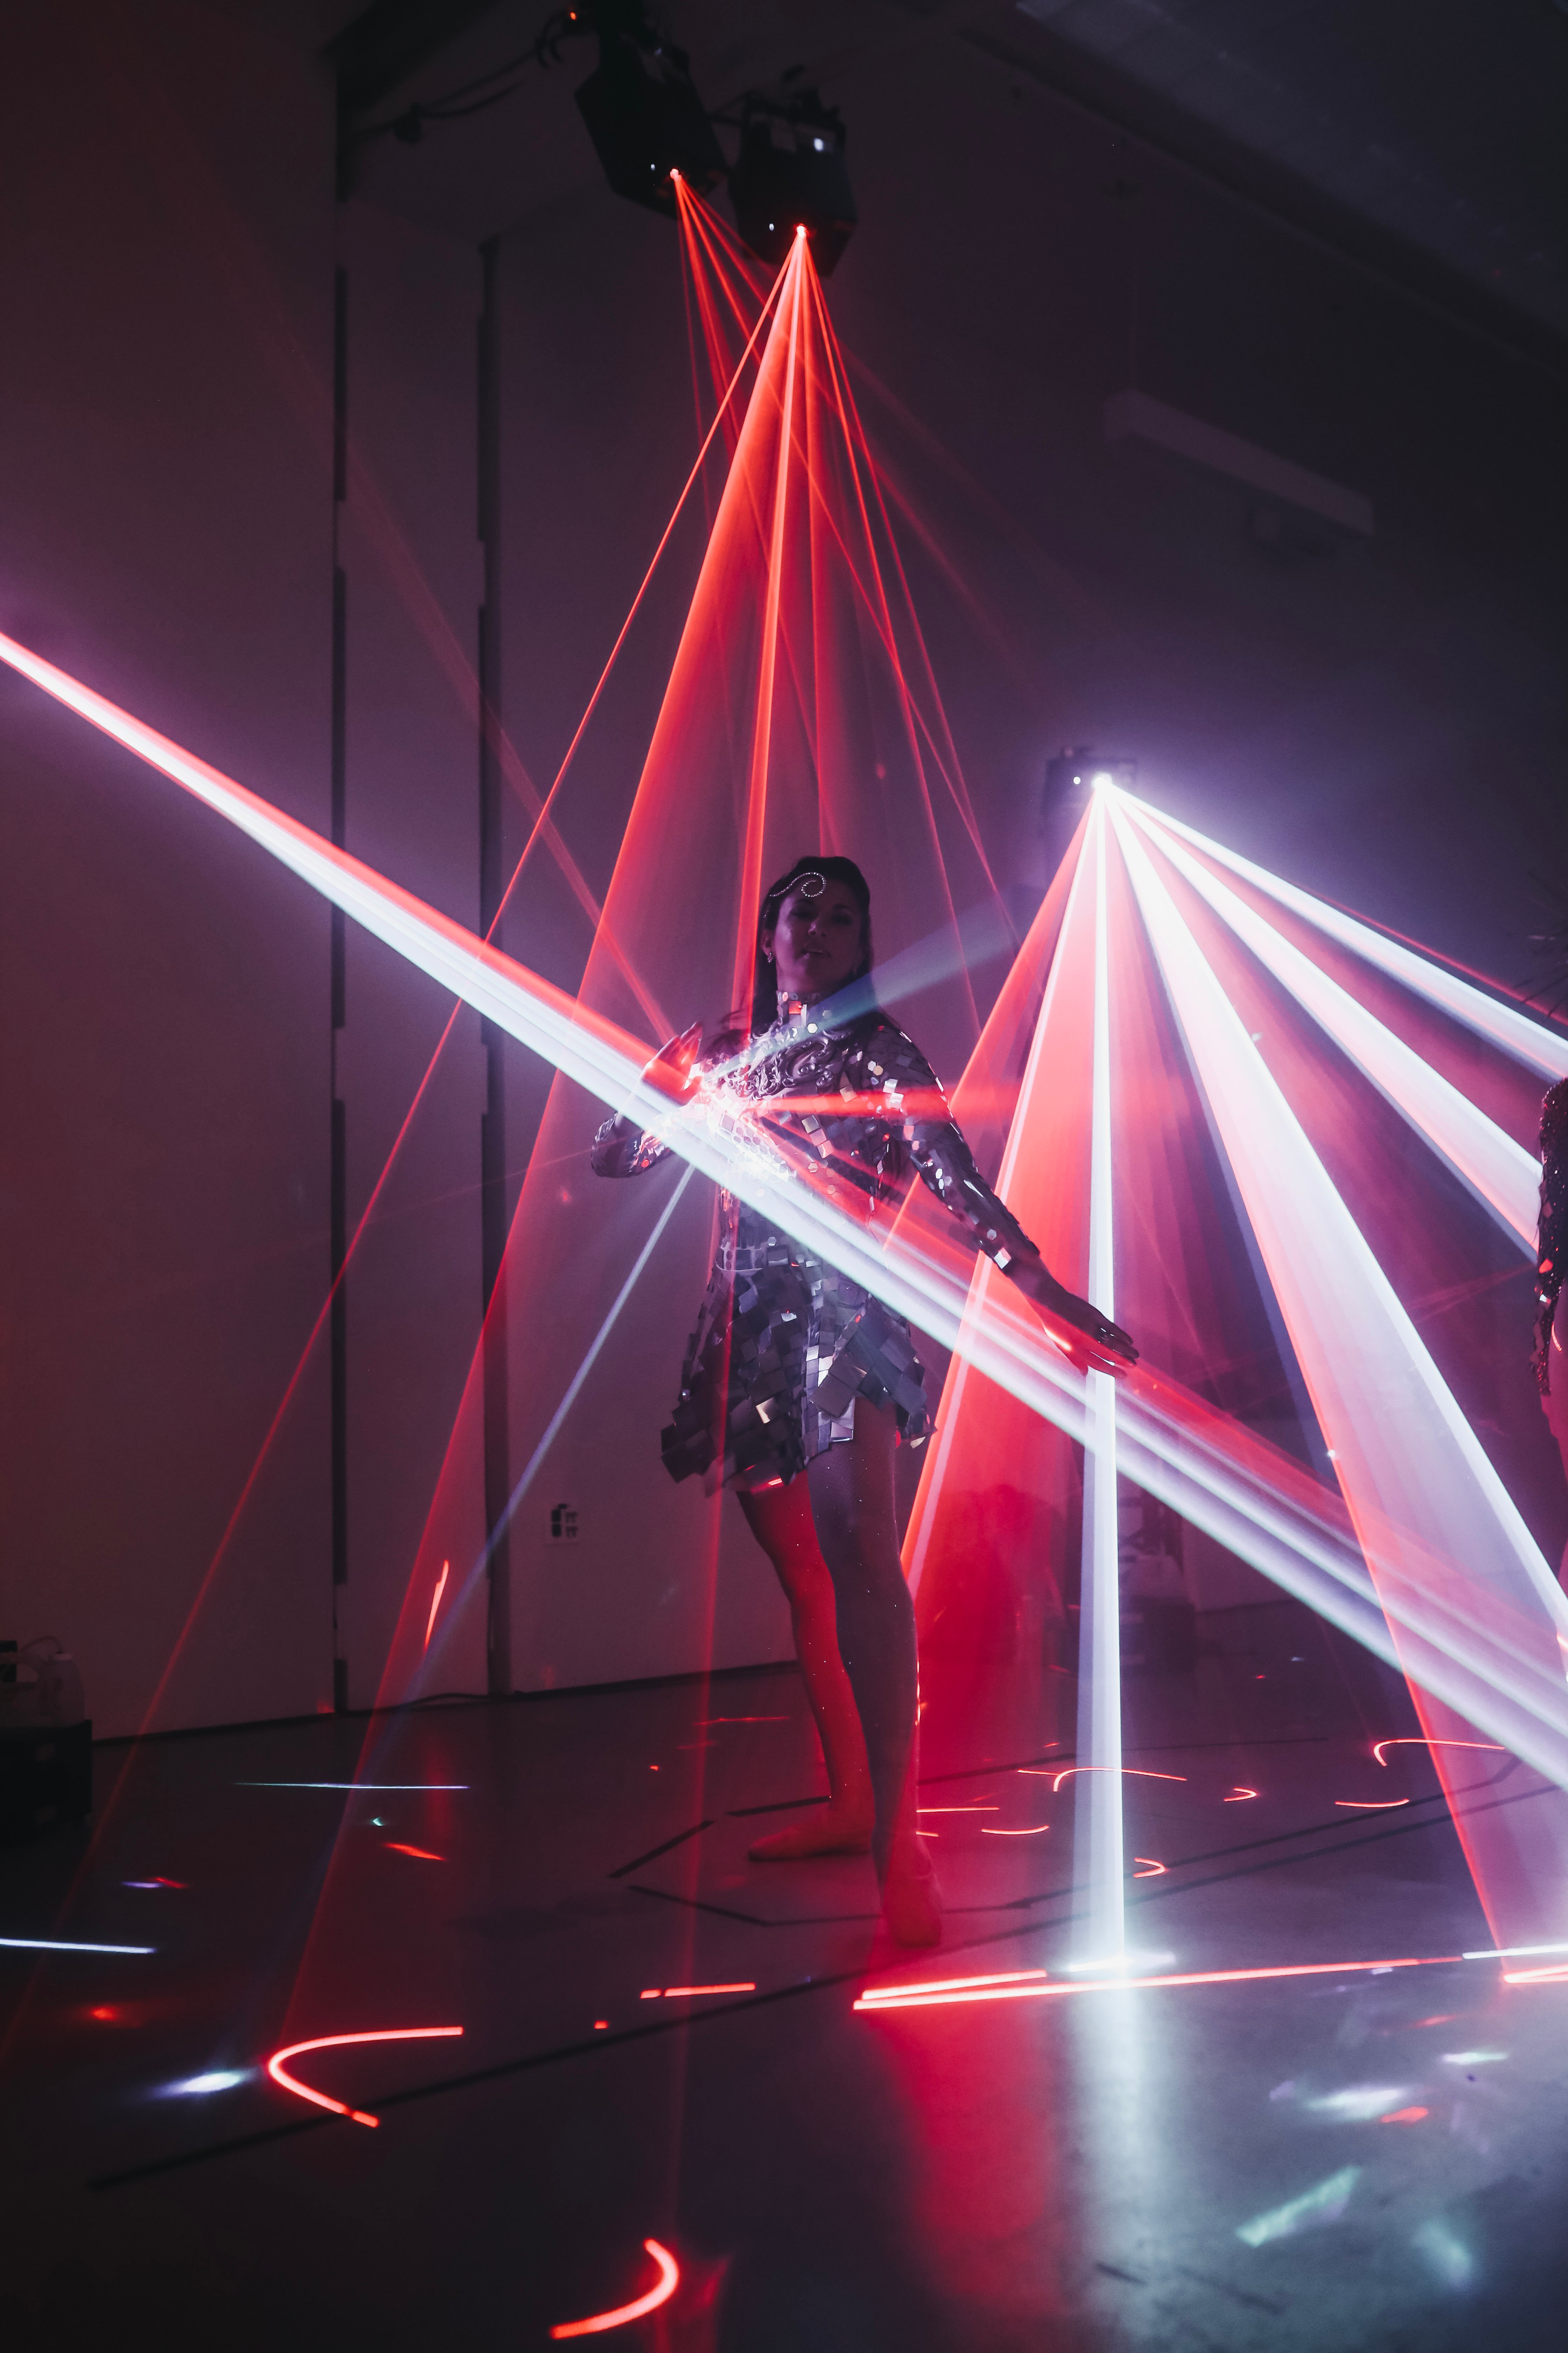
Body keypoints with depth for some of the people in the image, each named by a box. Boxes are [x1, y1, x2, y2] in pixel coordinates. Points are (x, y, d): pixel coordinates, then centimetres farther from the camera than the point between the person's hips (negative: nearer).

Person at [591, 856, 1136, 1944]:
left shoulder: (877, 1048, 3)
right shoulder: (728, 1050, 16)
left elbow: (956, 1176, -7)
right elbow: (620, 1153, 19)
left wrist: (1050, 1288, -18)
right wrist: (674, 1070, 2)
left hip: (840, 1315, -5)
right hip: (747, 1326, 6)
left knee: (858, 1550, -22)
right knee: (800, 1569, 12)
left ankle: (899, 1850, -29)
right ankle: (847, 1800, 26)